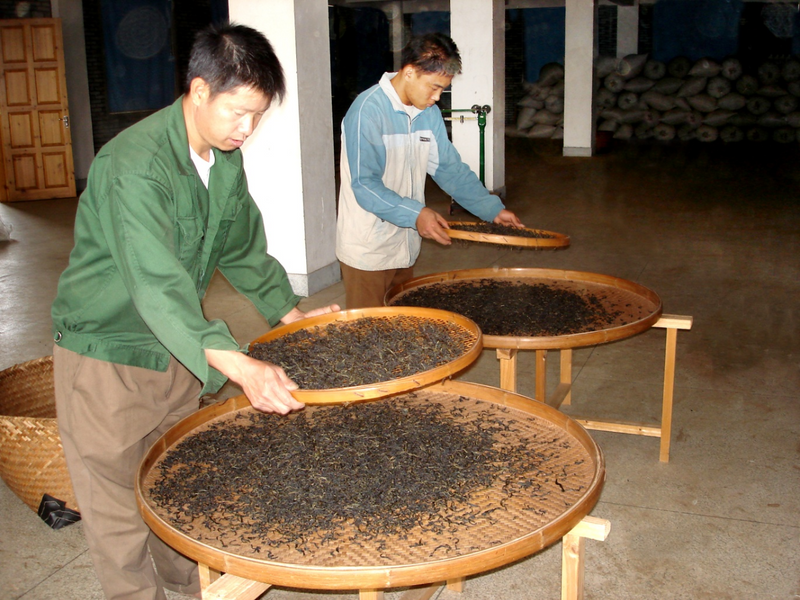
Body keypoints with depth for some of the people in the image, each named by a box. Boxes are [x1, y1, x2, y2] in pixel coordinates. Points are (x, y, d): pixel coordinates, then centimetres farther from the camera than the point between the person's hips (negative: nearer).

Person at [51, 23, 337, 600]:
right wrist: (240, 367, -52)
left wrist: (290, 312, 9)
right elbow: (157, 284, -41)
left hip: (177, 350, 8)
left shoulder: (225, 158, -1)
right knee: (119, 505, 3)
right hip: (108, 355, -7)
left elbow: (243, 247, 14)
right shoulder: (135, 164, -29)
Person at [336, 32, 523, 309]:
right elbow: (364, 185, -22)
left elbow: (449, 167, 11)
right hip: (368, 249, -7)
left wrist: (493, 209, 2)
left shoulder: (429, 113, 6)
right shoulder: (368, 110, -17)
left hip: (405, 245, 7)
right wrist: (414, 214, -32)